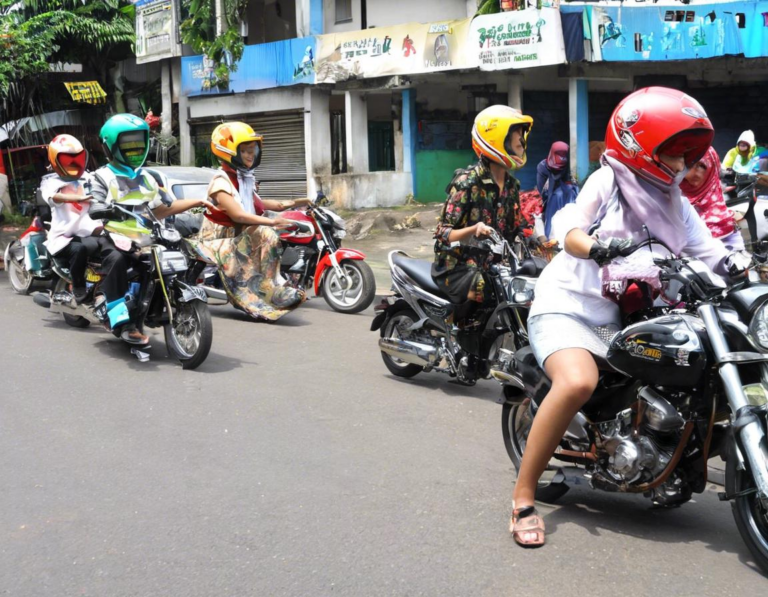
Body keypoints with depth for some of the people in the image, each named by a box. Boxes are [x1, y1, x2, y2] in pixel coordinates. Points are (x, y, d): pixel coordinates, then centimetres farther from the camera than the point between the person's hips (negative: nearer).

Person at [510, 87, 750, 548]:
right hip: (567, 304, -7)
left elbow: (708, 249, 5)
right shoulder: (608, 181, -3)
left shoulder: (676, 204, 15)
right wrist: (595, 245, -39)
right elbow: (569, 228, -17)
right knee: (578, 383, -34)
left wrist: (740, 266, -17)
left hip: (622, 317, 7)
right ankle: (523, 497, -23)